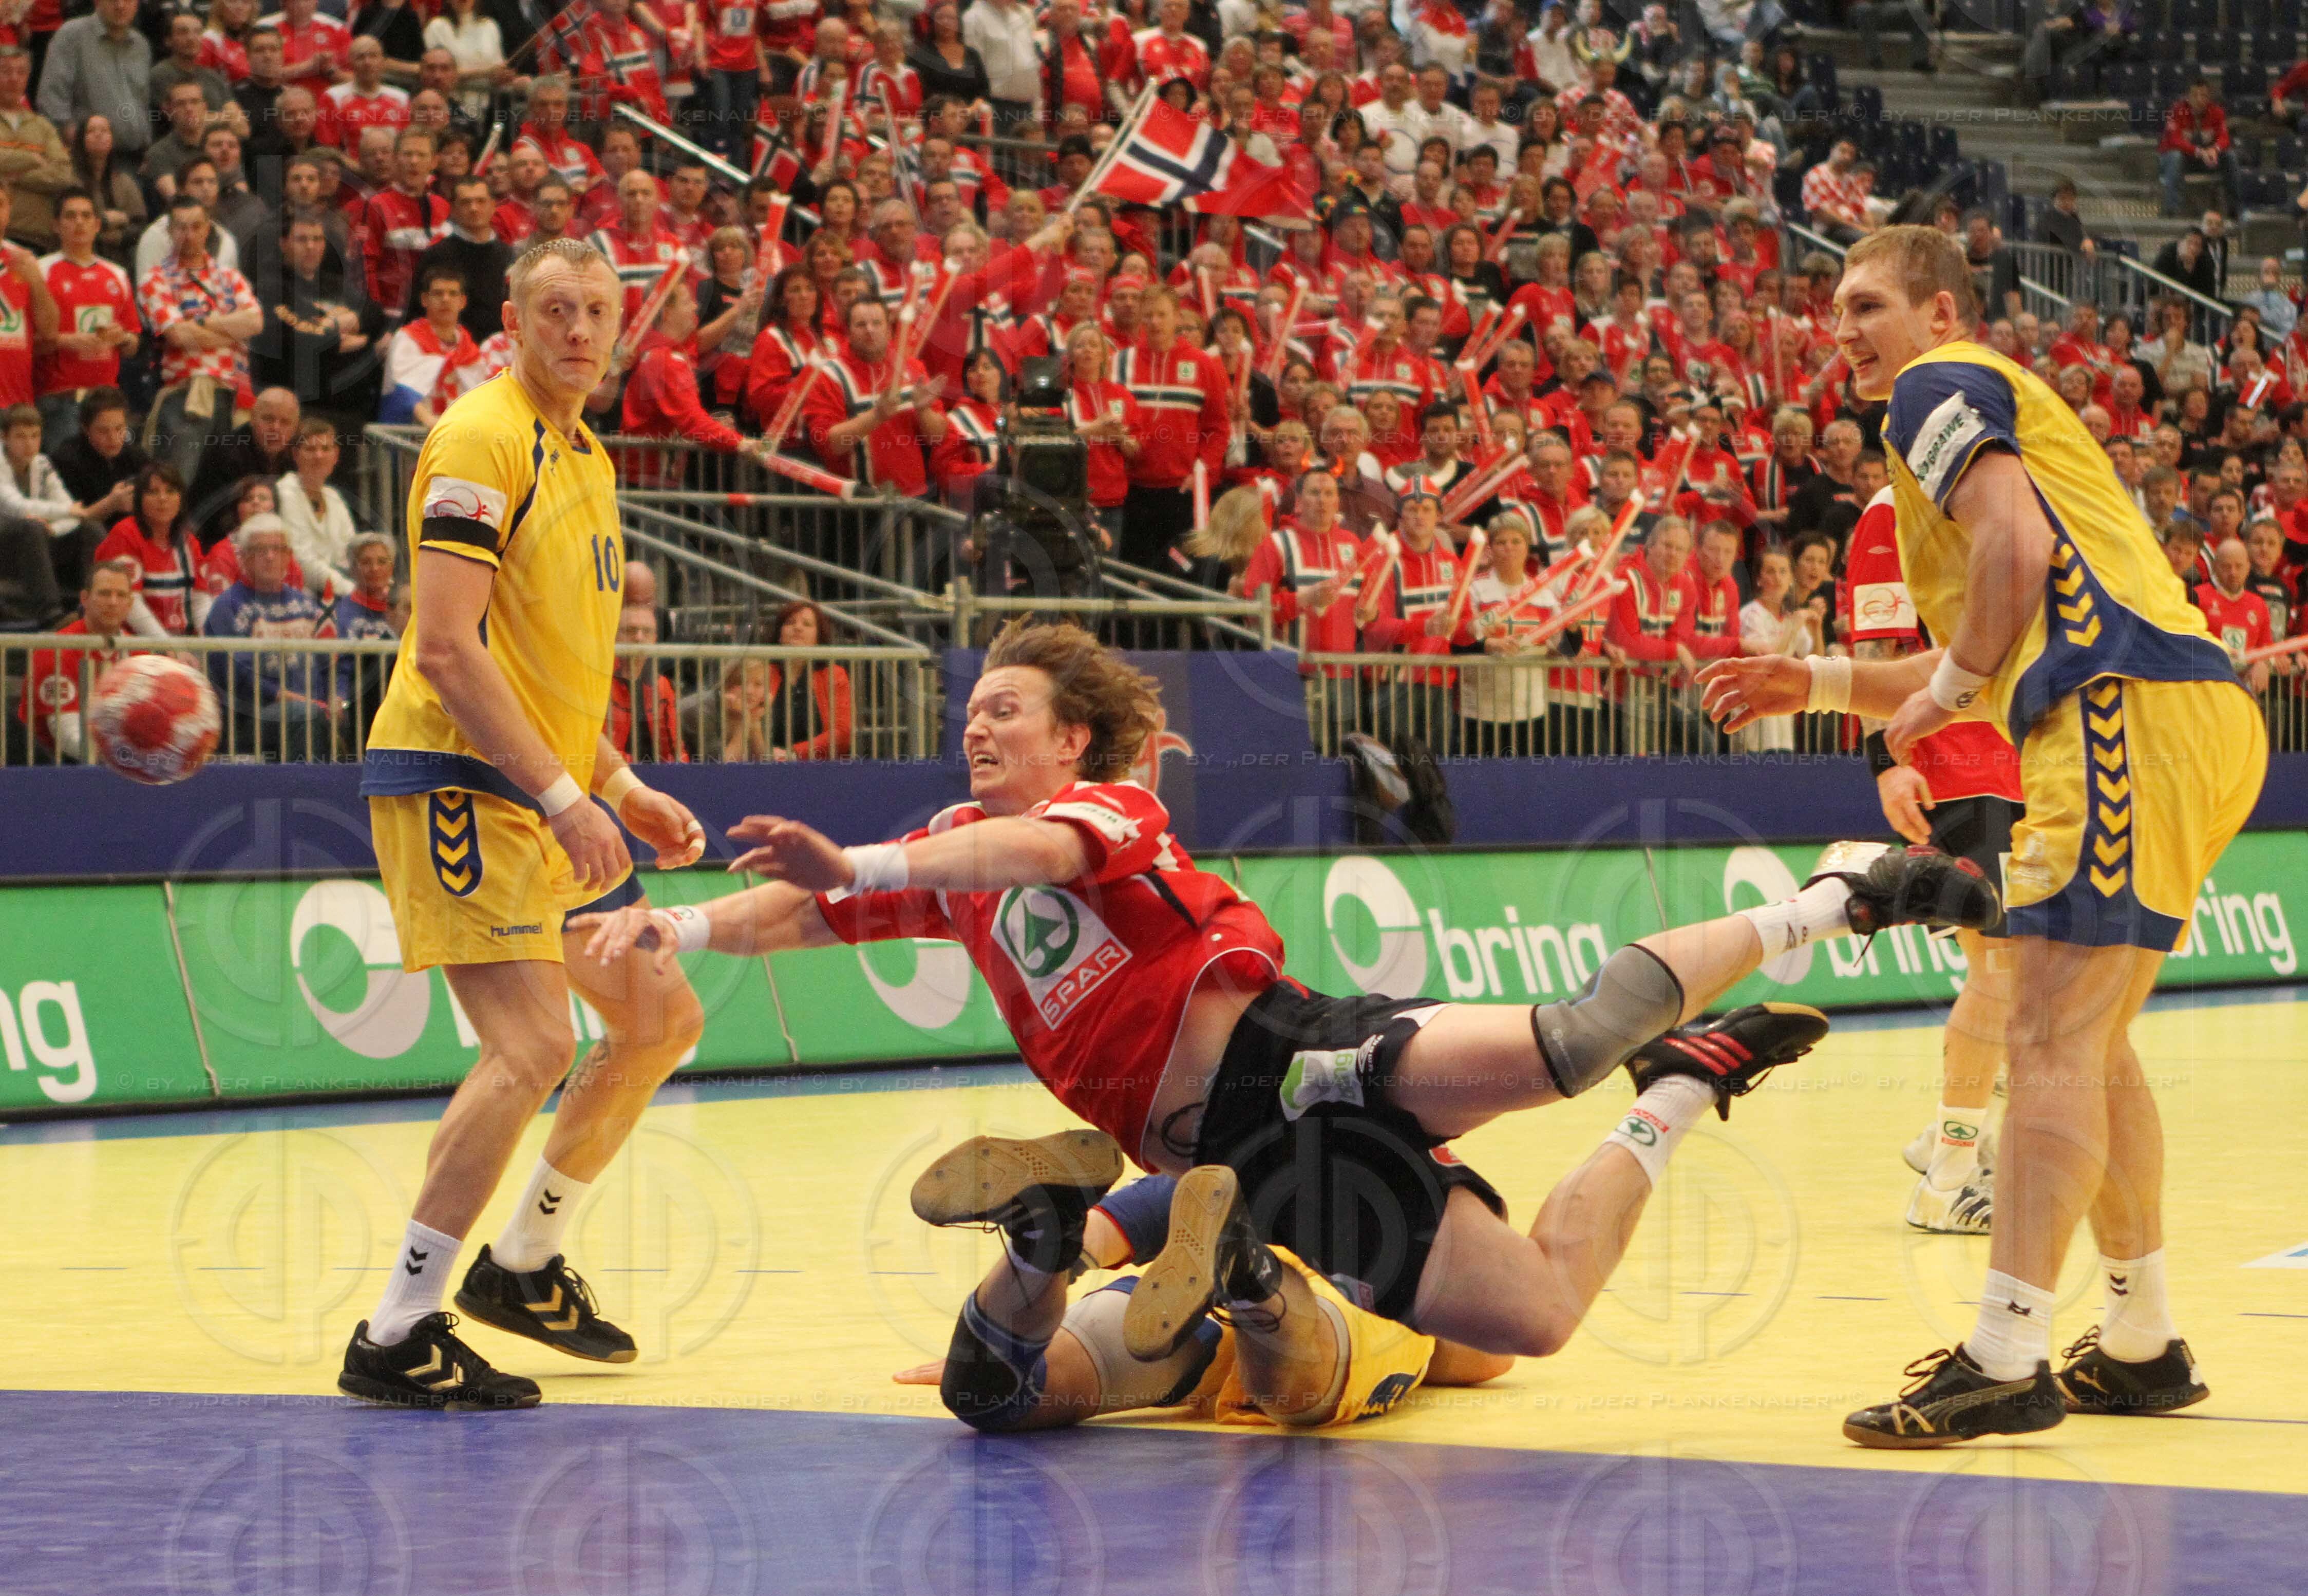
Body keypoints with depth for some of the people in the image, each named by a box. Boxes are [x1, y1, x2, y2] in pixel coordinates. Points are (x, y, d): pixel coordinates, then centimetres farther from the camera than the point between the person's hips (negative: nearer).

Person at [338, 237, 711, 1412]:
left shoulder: (585, 457, 18)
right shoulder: (482, 440, -12)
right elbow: (448, 647, -20)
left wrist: (622, 789, 17)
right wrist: (564, 796, -23)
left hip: (550, 794, 10)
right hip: (460, 783, -10)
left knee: (661, 1019, 14)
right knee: (533, 1044, -20)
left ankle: (523, 1265, 27)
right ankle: (396, 1337, -16)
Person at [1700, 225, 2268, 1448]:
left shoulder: (1943, 383, 3)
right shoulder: (1996, 406, 32)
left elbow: (2018, 542, -17)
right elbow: (1980, 671, 33)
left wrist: (1952, 686, -7)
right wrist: (1818, 685, 27)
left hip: (2132, 723, -10)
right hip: (2190, 715, 10)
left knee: (2053, 1037, -15)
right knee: (2090, 1043, 17)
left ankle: (2007, 1358, -20)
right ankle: (2141, 1345, 23)